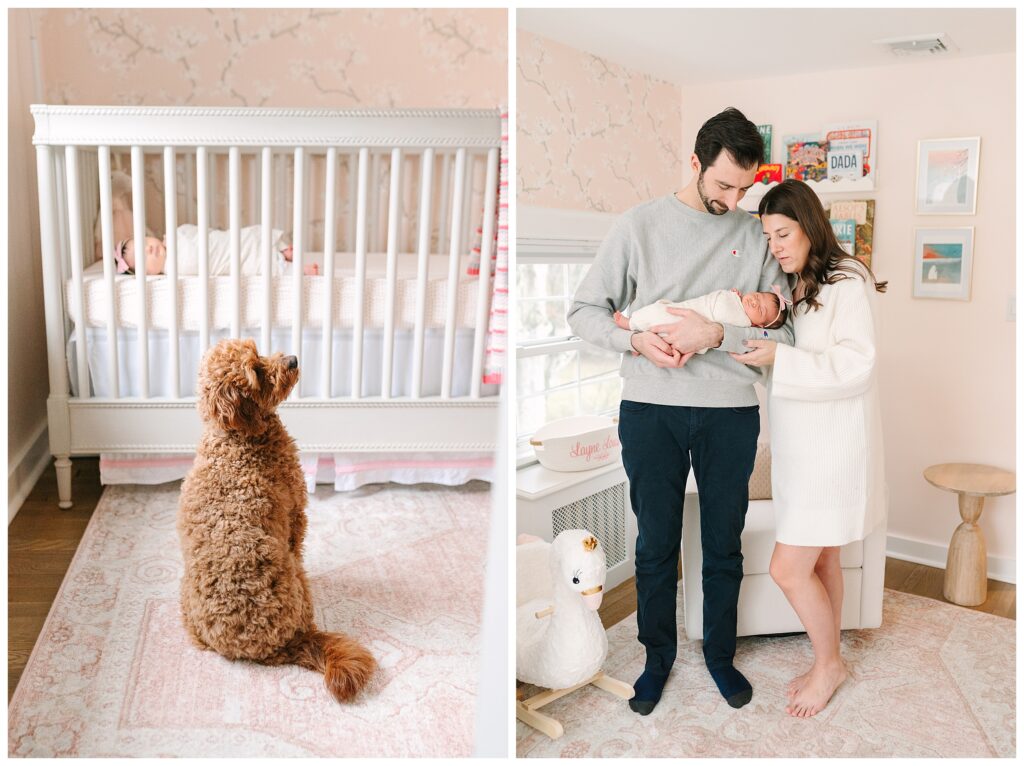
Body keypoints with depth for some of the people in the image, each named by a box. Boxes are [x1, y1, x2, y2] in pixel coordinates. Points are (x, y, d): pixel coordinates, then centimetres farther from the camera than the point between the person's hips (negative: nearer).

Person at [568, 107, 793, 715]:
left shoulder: (757, 237, 2)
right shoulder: (639, 225, -1)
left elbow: (782, 333, -2)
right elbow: (585, 310, 0)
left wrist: (714, 333, -18)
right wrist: (636, 340, -18)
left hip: (731, 413, 1)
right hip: (651, 409, -1)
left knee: (724, 546, 14)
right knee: (656, 545, 11)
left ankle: (721, 653, 36)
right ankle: (659, 656, 32)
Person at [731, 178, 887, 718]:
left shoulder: (847, 282, -13)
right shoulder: (787, 288, 11)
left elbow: (854, 367, -21)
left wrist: (778, 358, -25)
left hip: (832, 447, -7)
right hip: (797, 445, 7)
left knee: (788, 568, -6)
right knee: (821, 560, 16)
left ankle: (828, 663, 18)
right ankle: (828, 662, 31)